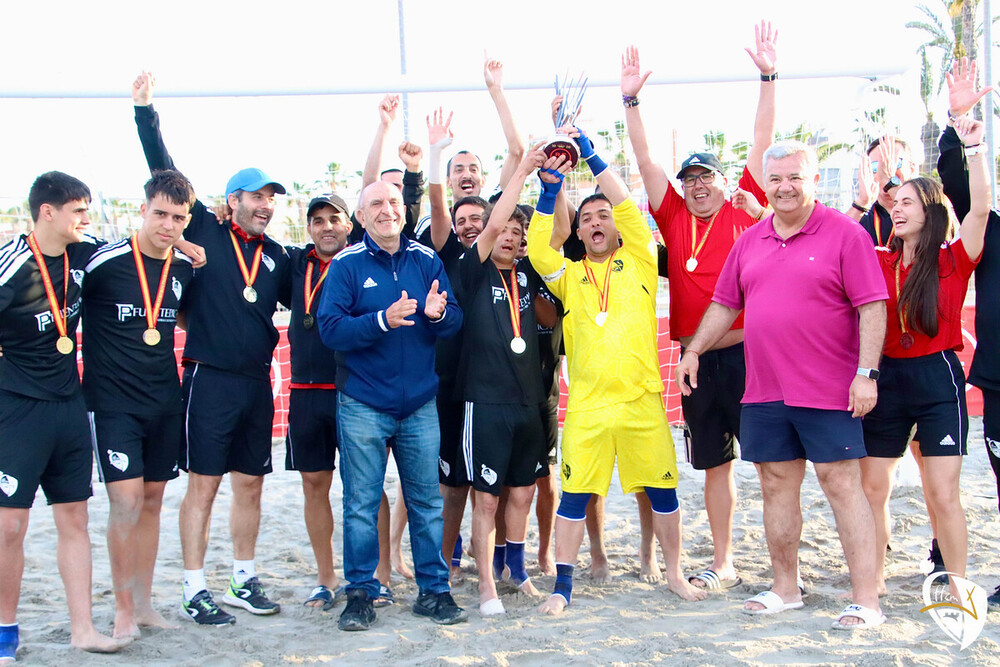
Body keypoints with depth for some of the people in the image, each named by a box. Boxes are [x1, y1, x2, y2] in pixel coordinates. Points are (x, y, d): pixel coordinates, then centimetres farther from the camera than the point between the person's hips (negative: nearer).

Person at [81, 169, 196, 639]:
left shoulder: (185, 269, 4)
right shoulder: (103, 262, -12)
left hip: (165, 402, 5)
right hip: (112, 402, -5)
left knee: (151, 501, 11)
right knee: (126, 500, -10)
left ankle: (143, 602, 22)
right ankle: (123, 609, 5)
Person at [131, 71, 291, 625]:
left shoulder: (276, 255, 12)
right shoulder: (206, 231, -1)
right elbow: (167, 178, -4)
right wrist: (146, 114, -6)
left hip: (257, 383, 5)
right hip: (210, 378, -5)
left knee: (250, 485, 11)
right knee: (203, 485, 0)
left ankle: (244, 581, 23)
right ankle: (195, 591, 10)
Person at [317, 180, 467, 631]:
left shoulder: (427, 261, 6)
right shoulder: (346, 265, -3)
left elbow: (455, 323, 4)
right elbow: (330, 328, -12)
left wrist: (438, 313, -19)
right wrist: (383, 320, -25)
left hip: (420, 404, 3)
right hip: (363, 404, -2)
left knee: (427, 501, 8)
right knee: (361, 505, 3)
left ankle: (433, 590, 20)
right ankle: (360, 593, 16)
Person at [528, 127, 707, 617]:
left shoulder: (638, 260, 9)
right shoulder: (568, 275, 12)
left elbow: (628, 207, -2)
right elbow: (537, 250, -4)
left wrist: (590, 155, -4)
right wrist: (549, 189, -8)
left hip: (642, 397, 0)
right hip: (586, 403, 0)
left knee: (662, 488, 8)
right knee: (575, 493, 1)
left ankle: (674, 573, 26)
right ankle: (562, 588, 10)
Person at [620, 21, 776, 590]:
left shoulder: (746, 213, 3)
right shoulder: (674, 219, 9)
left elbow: (763, 142, -2)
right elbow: (645, 160, 7)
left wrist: (768, 77, -7)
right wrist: (632, 99, 0)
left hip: (749, 354, -3)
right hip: (696, 360, 4)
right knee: (715, 464, 12)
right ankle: (724, 565, 23)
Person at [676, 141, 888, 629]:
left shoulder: (844, 234, -5)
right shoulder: (750, 241, 12)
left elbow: (872, 308, -9)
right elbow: (725, 304, 19)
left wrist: (866, 373, -16)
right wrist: (693, 350, 12)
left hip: (827, 391, -6)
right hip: (763, 391, 6)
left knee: (841, 484, -3)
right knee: (776, 486, 12)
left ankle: (866, 600, 4)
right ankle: (786, 589, 25)